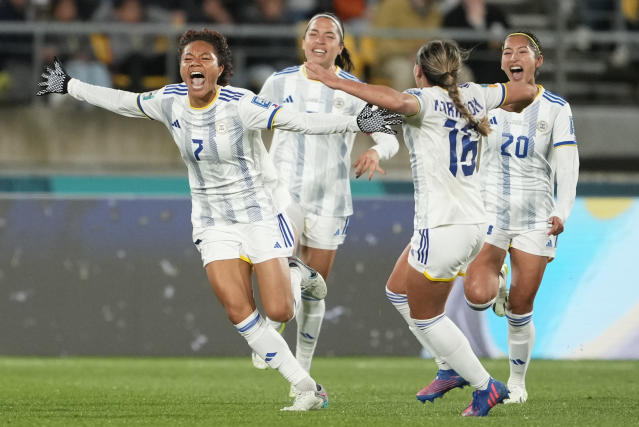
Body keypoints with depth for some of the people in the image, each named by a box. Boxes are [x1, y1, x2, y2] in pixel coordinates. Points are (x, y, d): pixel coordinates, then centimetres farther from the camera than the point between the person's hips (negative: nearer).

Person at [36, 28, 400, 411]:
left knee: (279, 311, -12)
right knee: (240, 313, -11)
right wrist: (69, 87, 23)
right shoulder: (170, 102, -5)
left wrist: (356, 123, -36)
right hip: (213, 219, 4)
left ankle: (297, 276, 26)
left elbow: (299, 121, -26)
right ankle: (307, 388, -1)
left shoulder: (241, 105, -21)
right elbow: (122, 101, 12)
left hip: (259, 211, -4)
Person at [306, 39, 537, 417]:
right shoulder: (473, 96, 6)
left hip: (442, 228, -8)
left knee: (425, 315, 9)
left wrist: (337, 82, -32)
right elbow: (526, 92, 18)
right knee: (399, 291, 25)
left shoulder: (427, 100, -14)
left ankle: (486, 386, 11)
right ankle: (451, 369, 28)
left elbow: (398, 102, -38)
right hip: (474, 223, 8)